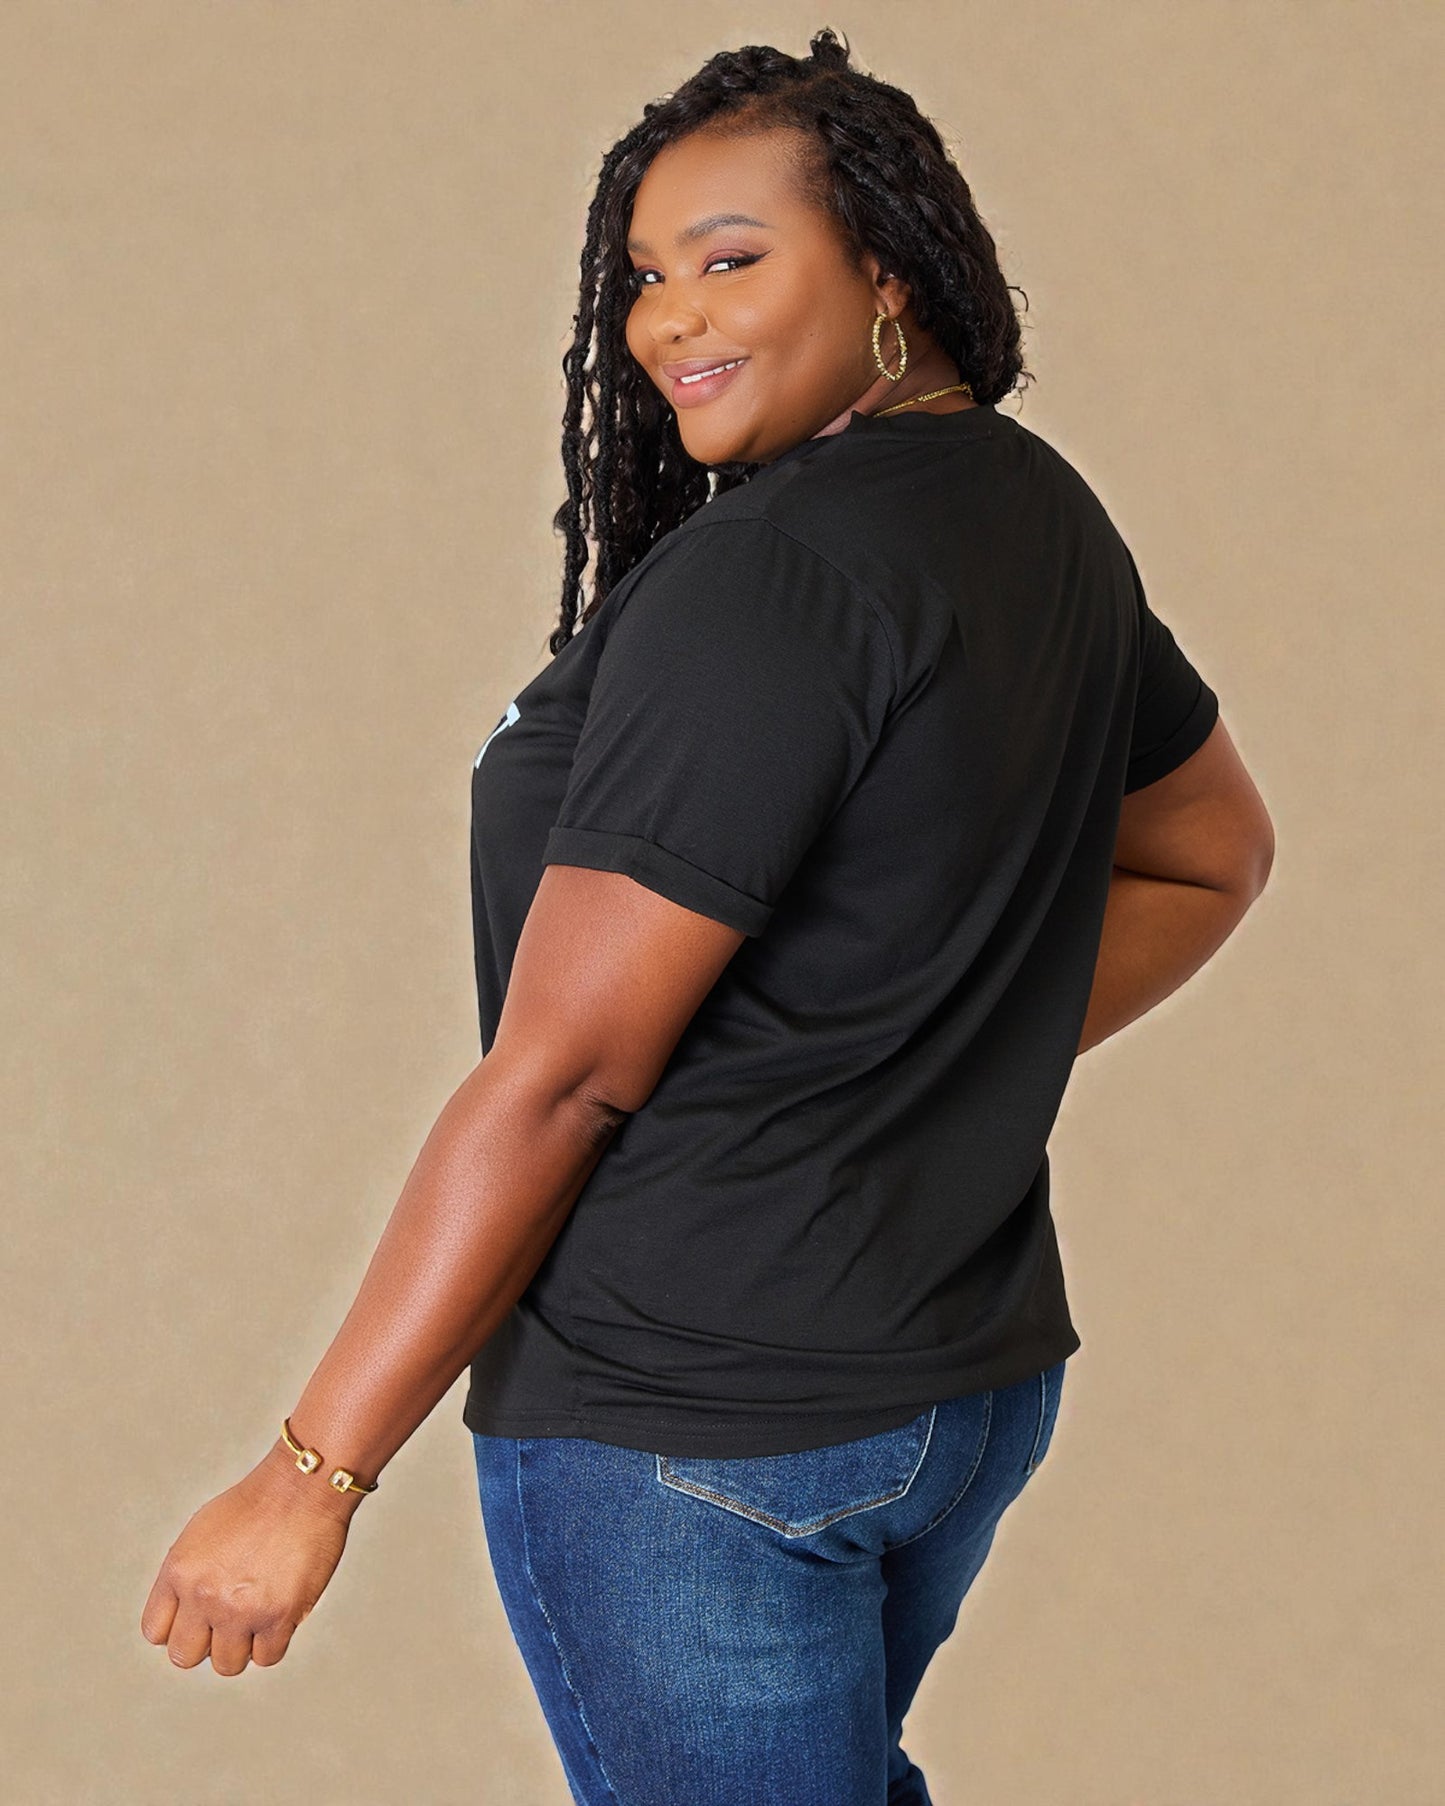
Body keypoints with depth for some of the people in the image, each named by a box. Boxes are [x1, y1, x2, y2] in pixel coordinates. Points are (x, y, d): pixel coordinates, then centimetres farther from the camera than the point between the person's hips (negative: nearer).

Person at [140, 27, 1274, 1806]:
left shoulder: (766, 576, -21)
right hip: (978, 1375, 9)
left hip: (684, 1431, -9)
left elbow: (559, 1074, -21)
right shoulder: (1045, 514, 6)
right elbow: (1210, 855, 21)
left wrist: (312, 1476, -15)